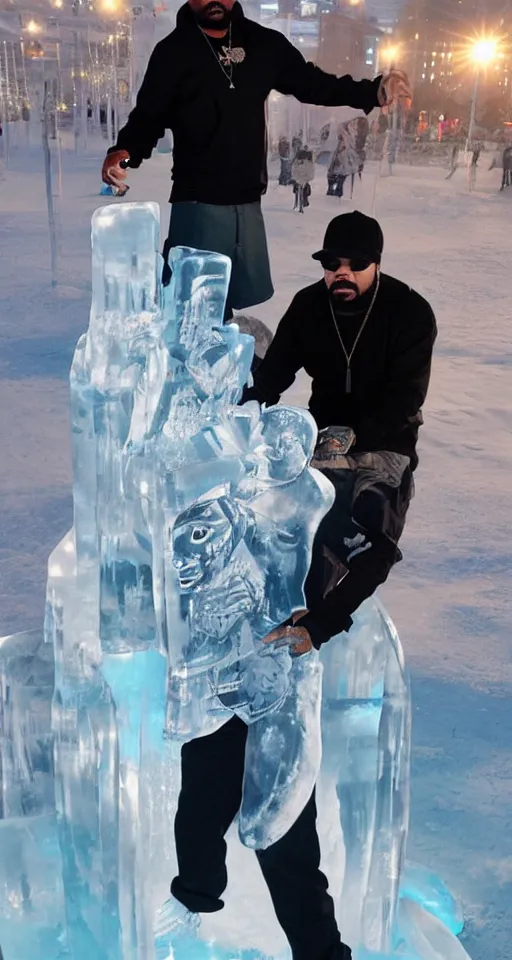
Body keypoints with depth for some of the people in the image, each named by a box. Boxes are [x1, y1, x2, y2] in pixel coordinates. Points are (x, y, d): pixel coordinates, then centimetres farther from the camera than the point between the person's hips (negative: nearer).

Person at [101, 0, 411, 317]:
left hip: (248, 202, 4)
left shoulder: (264, 43, 7)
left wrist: (374, 92, 7)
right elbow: (147, 118, -5)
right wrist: (123, 152, -25)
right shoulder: (173, 51, -3)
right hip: (198, 203, -4)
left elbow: (311, 83, 16)